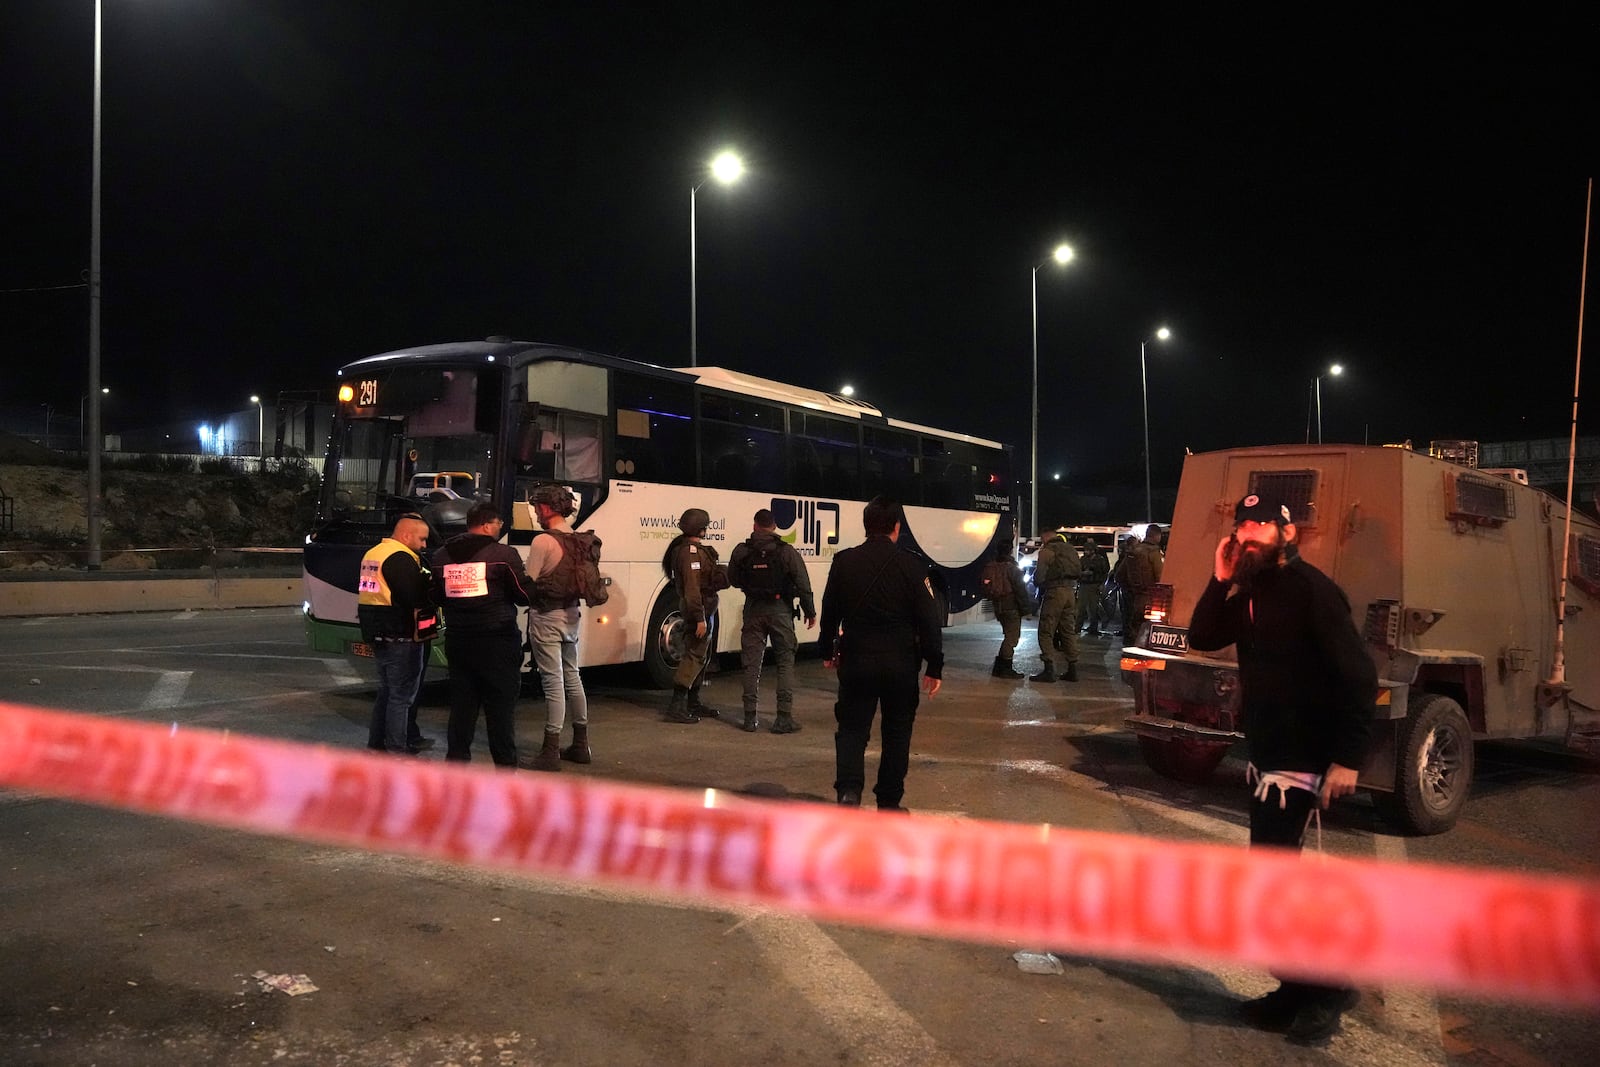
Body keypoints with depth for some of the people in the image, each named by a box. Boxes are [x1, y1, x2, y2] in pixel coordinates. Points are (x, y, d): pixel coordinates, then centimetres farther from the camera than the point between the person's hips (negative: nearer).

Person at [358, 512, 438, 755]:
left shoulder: (372, 553, 15)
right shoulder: (402, 558, -18)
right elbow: (418, 598, -23)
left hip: (378, 635, 10)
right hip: (401, 638, -10)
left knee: (387, 691, 20)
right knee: (402, 695, -2)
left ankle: (376, 744, 28)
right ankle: (397, 751, 2)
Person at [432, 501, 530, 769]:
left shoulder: (442, 555, 7)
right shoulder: (503, 554, -11)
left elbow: (437, 597, 16)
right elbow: (524, 595, -7)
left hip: (457, 641, 5)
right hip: (496, 642, -5)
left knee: (461, 705, 13)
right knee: (501, 706, 2)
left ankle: (456, 759, 16)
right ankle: (505, 763, 6)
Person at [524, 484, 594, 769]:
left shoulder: (543, 541, -16)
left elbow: (528, 582, -15)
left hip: (546, 616, -7)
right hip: (571, 613, 7)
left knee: (553, 682, -5)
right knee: (572, 678, 16)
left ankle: (550, 752, 0)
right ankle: (581, 745, 24)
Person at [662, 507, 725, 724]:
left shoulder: (694, 549, 15)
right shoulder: (691, 551, -18)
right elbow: (692, 587, -25)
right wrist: (700, 618, -27)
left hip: (704, 608, 11)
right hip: (700, 609, -11)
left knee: (701, 656, 17)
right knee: (695, 656, -10)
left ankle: (693, 704, 25)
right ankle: (676, 707, -11)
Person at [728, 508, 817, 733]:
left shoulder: (741, 551, -1)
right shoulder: (786, 551, -6)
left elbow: (733, 580, 11)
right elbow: (802, 584, -7)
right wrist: (810, 611, 1)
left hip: (753, 610, 2)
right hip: (780, 609, -2)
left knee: (751, 663, 8)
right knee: (785, 662, 5)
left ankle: (750, 717, 10)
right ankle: (784, 717, 0)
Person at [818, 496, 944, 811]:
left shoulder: (844, 562, -1)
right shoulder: (911, 566, -8)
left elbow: (829, 612, 8)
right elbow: (929, 621, -7)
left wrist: (829, 652, 22)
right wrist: (934, 667, 0)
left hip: (856, 660, 1)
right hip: (900, 664, -1)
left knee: (852, 729, 9)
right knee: (897, 732, 13)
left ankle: (848, 791, -11)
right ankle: (889, 803, 18)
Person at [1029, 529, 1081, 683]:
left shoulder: (1047, 550, -5)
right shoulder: (1070, 549, 17)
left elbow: (1039, 576, -10)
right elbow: (1078, 572, 15)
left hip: (1054, 591, -7)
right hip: (1069, 591, 7)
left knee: (1046, 632, -3)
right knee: (1068, 631, 11)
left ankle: (1049, 670, -9)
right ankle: (1072, 669, 12)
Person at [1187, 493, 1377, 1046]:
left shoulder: (1311, 589, -16)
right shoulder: (1251, 592, 10)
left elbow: (1358, 675, -20)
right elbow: (1202, 638, 9)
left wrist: (1348, 757, -24)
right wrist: (1220, 581, -4)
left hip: (1303, 761, -9)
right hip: (1267, 755, 9)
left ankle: (1326, 986, 10)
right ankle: (1301, 989, 27)